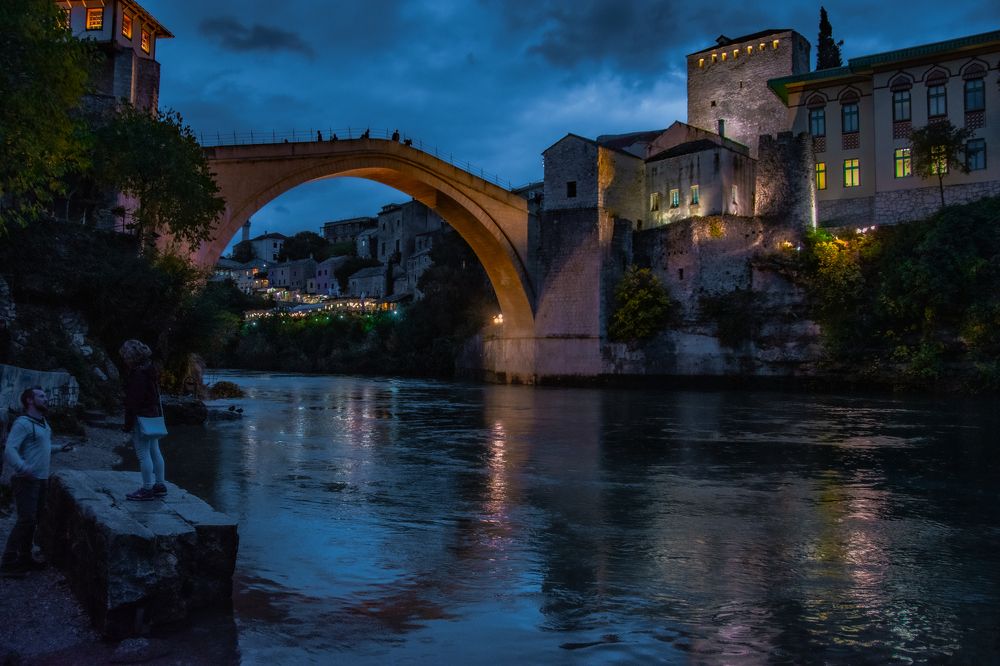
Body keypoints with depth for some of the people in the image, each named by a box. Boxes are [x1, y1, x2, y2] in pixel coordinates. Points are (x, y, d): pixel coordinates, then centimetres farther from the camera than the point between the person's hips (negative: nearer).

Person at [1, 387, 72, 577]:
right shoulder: (23, 423, -14)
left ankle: (24, 557, 25)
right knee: (26, 519, -11)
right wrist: (23, 468, -37)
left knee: (33, 519, 14)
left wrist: (60, 448, 27)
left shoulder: (43, 423, 14)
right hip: (26, 480, -9)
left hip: (41, 479, 9)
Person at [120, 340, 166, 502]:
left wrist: (128, 424, -16)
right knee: (154, 451, 15)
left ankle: (147, 489, 1)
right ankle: (160, 485, 23)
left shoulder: (137, 375, -18)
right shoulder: (150, 370, 11)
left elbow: (134, 402, -20)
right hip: (154, 415, 10)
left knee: (143, 454, -3)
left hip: (141, 418, -10)